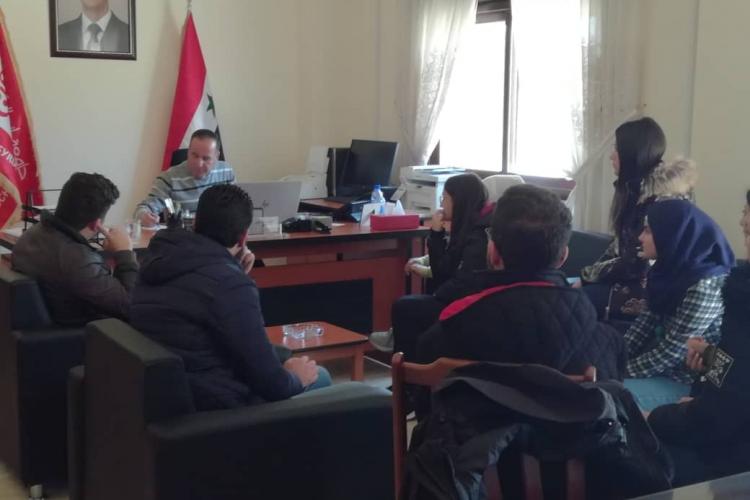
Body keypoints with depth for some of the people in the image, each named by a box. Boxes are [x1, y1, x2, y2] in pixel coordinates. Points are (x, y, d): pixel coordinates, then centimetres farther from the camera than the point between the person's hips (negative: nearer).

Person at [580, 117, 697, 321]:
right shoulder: (636, 187, 9)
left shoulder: (659, 197, -20)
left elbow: (635, 264, -20)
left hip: (645, 291, -9)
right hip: (631, 279, 9)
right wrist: (589, 274, 1)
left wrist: (587, 275, -11)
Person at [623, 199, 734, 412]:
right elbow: (648, 320, 5)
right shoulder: (675, 267, 1)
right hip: (661, 364, 9)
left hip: (687, 382, -9)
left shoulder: (705, 286, -26)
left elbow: (672, 351, -23)